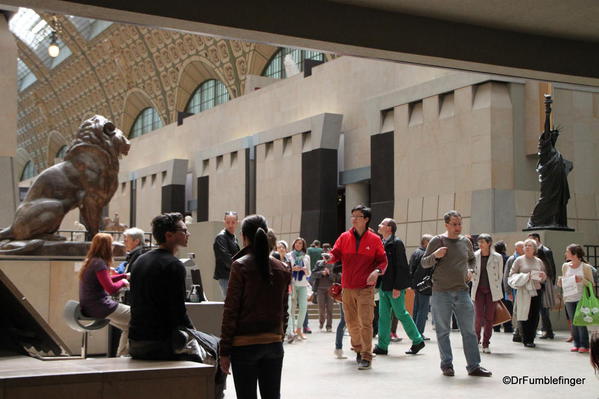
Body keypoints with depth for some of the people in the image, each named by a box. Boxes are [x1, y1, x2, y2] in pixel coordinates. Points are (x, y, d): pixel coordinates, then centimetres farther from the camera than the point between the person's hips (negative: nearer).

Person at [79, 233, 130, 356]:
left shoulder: (89, 261, 13)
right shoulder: (99, 263, -17)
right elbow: (111, 288, -20)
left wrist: (125, 276, 22)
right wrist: (123, 282, -1)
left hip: (89, 307, 10)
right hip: (100, 307, -10)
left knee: (128, 327, 17)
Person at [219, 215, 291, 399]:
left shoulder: (240, 266, -8)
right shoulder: (281, 268, 7)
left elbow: (231, 310, -10)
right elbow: (283, 310, 10)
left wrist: (225, 350, -6)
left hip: (245, 344, -5)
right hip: (274, 342, 5)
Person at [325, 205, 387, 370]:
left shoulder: (374, 239, 1)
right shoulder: (344, 237, 8)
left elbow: (383, 261, 3)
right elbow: (336, 254, 2)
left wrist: (377, 271, -16)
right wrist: (330, 257, -21)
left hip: (366, 288, -3)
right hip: (347, 287, 4)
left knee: (365, 322, -10)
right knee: (351, 322, 11)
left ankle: (366, 357, -6)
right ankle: (358, 349, 31)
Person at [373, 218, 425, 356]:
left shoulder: (397, 243, -12)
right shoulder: (382, 243, 13)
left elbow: (401, 266, -16)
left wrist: (397, 287, -19)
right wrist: (378, 283, 11)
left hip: (394, 287, -8)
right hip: (383, 286, 8)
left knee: (401, 314, -1)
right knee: (383, 315, 8)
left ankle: (417, 341, 13)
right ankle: (382, 346, 12)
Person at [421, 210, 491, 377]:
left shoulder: (466, 242, 10)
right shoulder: (437, 241, -2)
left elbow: (472, 259, 27)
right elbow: (424, 263, 1)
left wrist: (469, 270, 7)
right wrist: (435, 255, -18)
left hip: (462, 292, 3)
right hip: (441, 292, -3)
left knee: (469, 330, 3)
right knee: (443, 331, 4)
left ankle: (474, 366, 9)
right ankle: (447, 365, 14)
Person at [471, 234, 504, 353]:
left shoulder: (497, 257, 0)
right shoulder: (474, 256, 3)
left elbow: (500, 275, 7)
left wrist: (497, 291, 6)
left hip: (491, 291, 0)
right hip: (478, 290, 0)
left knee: (489, 318, 0)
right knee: (479, 317, -8)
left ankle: (486, 344, 11)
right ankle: (476, 338, 16)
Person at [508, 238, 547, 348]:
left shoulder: (538, 261, 13)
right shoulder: (519, 260, 4)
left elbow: (544, 278, 21)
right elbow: (512, 275, 2)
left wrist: (543, 276, -2)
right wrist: (524, 277, -12)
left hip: (536, 291, 3)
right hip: (523, 292, -3)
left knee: (535, 316, 2)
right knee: (525, 316, -5)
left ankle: (531, 339, 10)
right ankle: (526, 340, 0)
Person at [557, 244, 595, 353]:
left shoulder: (586, 267, -4)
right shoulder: (565, 266, 9)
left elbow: (592, 284, -2)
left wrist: (582, 280, -18)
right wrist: (560, 282, -3)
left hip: (581, 298, -4)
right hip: (569, 299, 4)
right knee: (573, 322, 6)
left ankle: (584, 345, 1)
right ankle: (576, 344, 15)